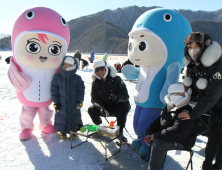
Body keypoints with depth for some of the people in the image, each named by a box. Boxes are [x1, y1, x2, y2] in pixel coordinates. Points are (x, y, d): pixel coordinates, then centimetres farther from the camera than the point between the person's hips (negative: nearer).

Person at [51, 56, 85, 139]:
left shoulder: (77, 78, -1)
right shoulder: (57, 77, -1)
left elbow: (81, 90, 0)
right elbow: (54, 90, 0)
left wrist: (80, 101, -6)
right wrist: (56, 102, -4)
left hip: (74, 104, 0)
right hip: (61, 104, 0)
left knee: (74, 117, 9)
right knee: (61, 116, 8)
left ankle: (73, 131, 29)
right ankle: (62, 131, 30)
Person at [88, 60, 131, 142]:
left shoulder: (116, 79, -13)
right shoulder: (95, 83, -2)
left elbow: (125, 95, -15)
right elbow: (94, 99, -6)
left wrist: (117, 97, -38)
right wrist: (101, 108, -27)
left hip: (118, 106, -3)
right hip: (105, 107, 3)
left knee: (122, 111, -34)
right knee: (91, 110, -19)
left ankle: (120, 133, -9)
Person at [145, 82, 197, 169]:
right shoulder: (169, 107, 7)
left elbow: (176, 132, -32)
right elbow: (158, 121, 11)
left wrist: (156, 135, -28)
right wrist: (149, 133, -3)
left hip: (182, 142, -10)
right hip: (168, 136, 10)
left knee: (158, 143, -30)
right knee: (148, 131, 8)